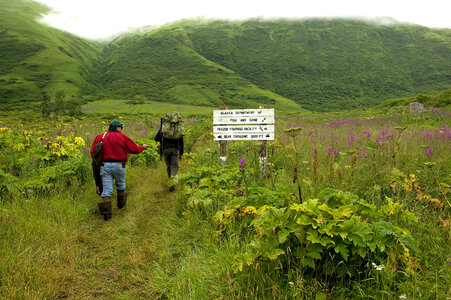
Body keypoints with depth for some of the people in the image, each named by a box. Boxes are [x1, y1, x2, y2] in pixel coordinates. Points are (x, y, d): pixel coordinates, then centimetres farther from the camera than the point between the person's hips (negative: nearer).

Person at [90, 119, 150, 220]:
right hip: (118, 165, -2)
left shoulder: (99, 137, 8)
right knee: (120, 184, 23)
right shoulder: (122, 137, -2)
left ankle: (106, 212, -11)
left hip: (104, 166, 2)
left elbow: (93, 153, 3)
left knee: (107, 189, -1)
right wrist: (142, 147, 20)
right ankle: (121, 203, 41)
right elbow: (134, 149, 1)